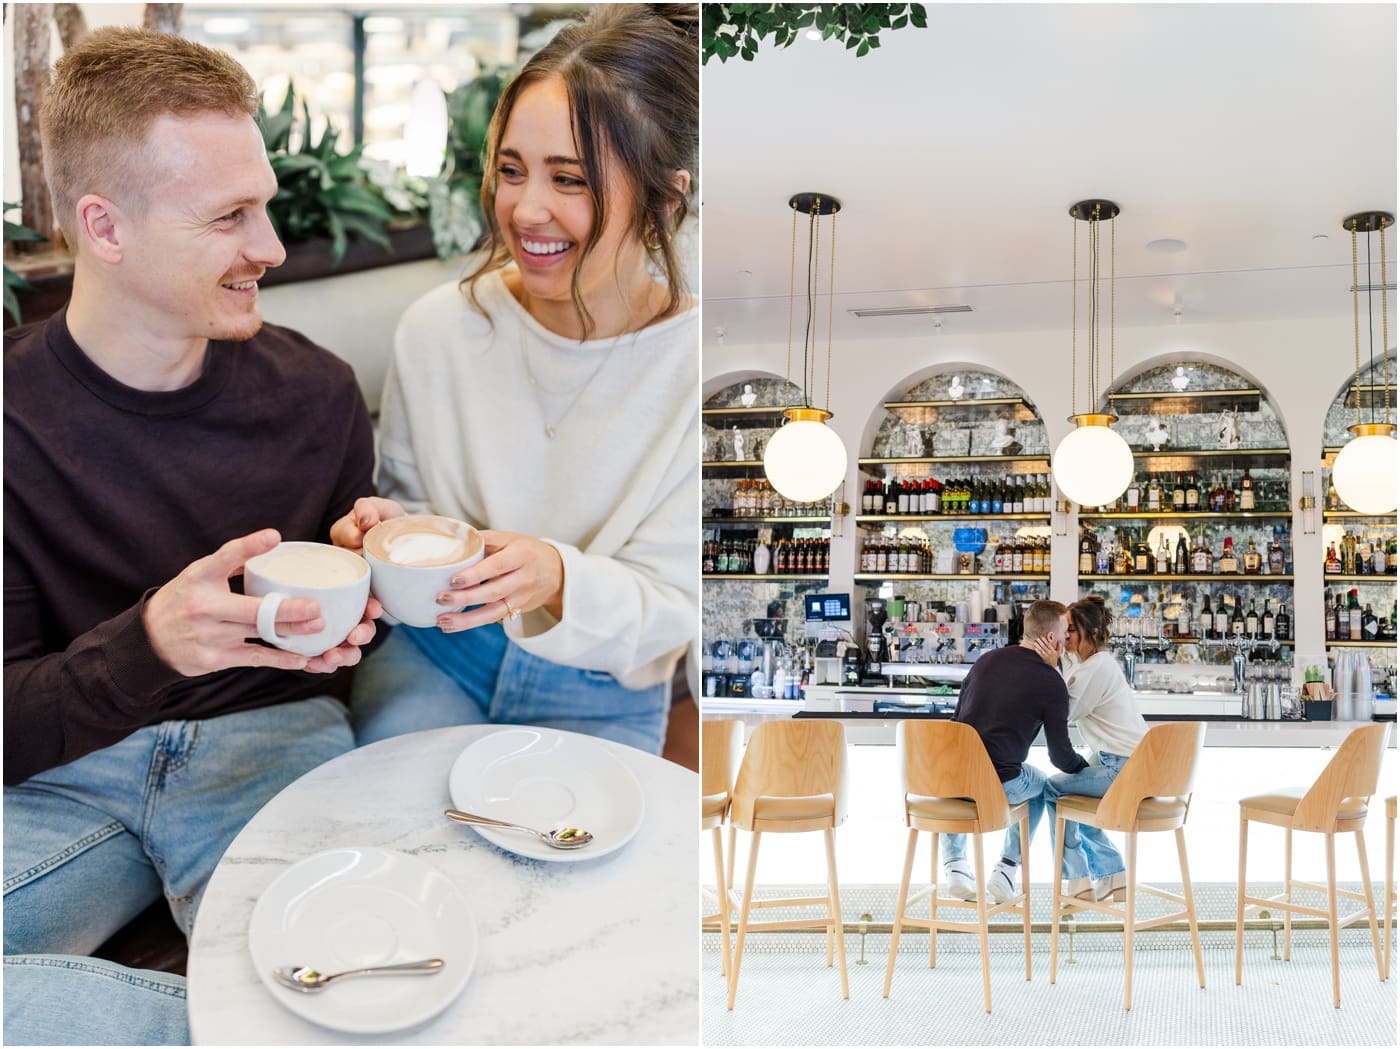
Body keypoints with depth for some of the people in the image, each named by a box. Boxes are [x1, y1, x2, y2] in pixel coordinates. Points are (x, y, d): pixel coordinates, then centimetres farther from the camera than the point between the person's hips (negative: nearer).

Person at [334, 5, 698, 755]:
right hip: (435, 655, 1)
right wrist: (385, 526, -16)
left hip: (599, 699, -1)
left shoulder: (694, 369, -15)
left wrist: (560, 580, -31)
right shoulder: (437, 327, -7)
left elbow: (672, 608, -11)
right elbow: (403, 494, 8)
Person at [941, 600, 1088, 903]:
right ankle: (1007, 870, 21)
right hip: (999, 786, -3)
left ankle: (953, 862, 28)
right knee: (1040, 787, 30)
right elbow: (1060, 756, -1)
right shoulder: (1051, 683, -5)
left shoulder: (986, 659, 9)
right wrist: (1085, 767, 22)